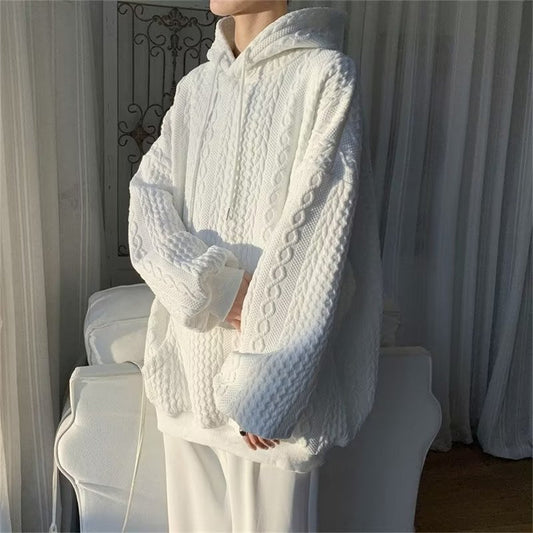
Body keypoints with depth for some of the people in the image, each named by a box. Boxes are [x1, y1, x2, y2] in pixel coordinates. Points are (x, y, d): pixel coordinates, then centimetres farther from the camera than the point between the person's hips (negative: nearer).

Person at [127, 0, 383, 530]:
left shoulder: (324, 75, -9)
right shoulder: (196, 86, 9)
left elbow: (315, 235, -15)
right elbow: (147, 199, 1)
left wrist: (267, 379, -16)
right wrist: (211, 285, -17)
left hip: (270, 366, -5)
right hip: (190, 357, 5)